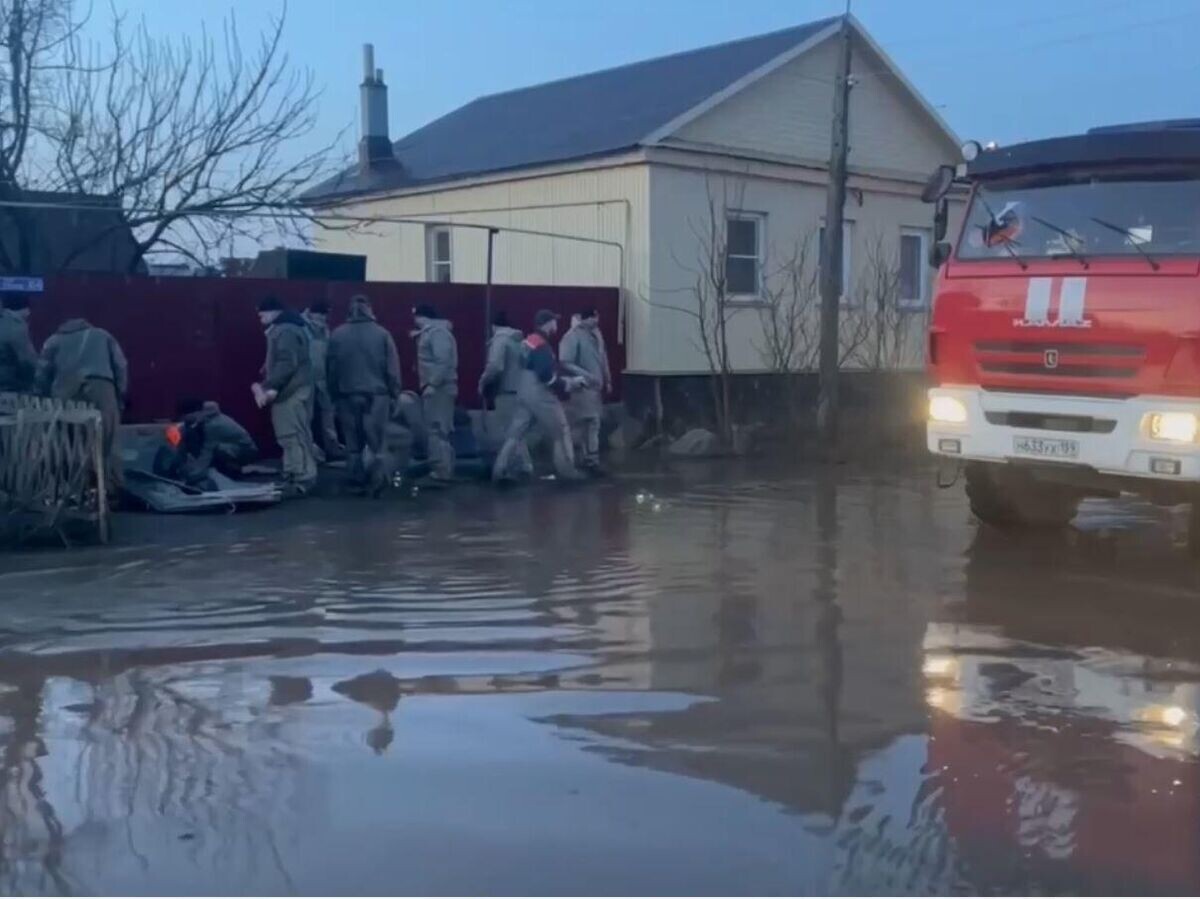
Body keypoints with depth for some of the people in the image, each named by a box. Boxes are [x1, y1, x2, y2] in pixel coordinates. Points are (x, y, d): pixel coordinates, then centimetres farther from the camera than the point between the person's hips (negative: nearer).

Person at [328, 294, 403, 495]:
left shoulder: (337, 335, 2)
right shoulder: (382, 333, -3)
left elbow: (332, 370, 4)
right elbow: (393, 369, -3)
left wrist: (335, 395, 12)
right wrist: (394, 395, 4)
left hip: (347, 395, 1)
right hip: (377, 395, -1)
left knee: (354, 444, 10)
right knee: (377, 441, 3)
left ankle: (359, 483, 13)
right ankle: (381, 475, -18)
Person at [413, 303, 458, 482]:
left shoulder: (438, 332, -14)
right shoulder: (431, 332, 18)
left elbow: (443, 361, -24)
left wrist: (432, 384, -25)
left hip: (439, 388, -11)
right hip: (436, 388, 11)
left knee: (437, 430, -10)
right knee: (440, 430, 13)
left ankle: (442, 471, -9)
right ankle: (444, 469, 18)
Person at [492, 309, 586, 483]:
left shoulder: (530, 341, 14)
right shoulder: (542, 346, -17)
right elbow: (547, 376, -23)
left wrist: (569, 379, 15)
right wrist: (568, 384, -9)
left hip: (525, 393, 9)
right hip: (539, 395, -9)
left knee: (516, 432, 6)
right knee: (561, 432, 4)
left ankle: (499, 470, 2)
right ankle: (566, 470, 9)